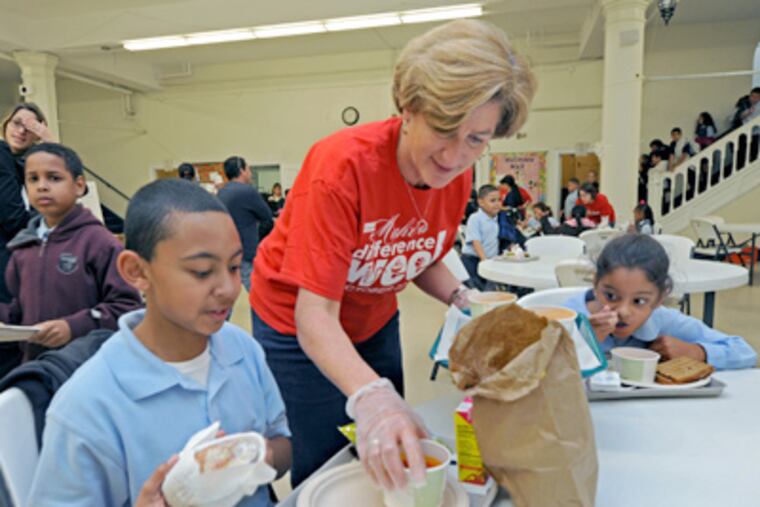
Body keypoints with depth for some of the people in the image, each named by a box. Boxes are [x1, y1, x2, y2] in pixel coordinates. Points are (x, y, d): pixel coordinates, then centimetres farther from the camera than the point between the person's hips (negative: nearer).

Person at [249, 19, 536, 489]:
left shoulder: (458, 177, -13)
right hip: (299, 328, -5)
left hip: (375, 322, 6)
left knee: (396, 459, 19)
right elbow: (315, 314, -34)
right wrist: (370, 395, -50)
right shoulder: (344, 165, -32)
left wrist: (463, 298, -15)